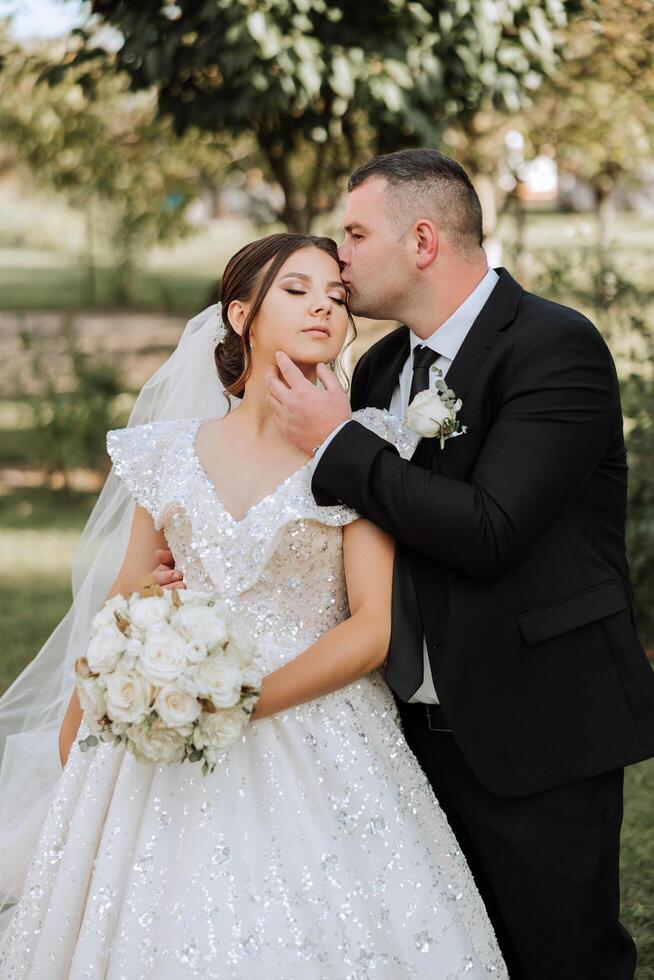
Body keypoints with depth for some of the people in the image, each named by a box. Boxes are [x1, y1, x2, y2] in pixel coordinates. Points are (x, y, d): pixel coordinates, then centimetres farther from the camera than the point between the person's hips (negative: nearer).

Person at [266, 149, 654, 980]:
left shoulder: (557, 346, -14)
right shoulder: (382, 365, 10)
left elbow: (488, 533, -25)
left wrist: (337, 444, -18)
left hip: (539, 734, -7)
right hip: (428, 726, 7)